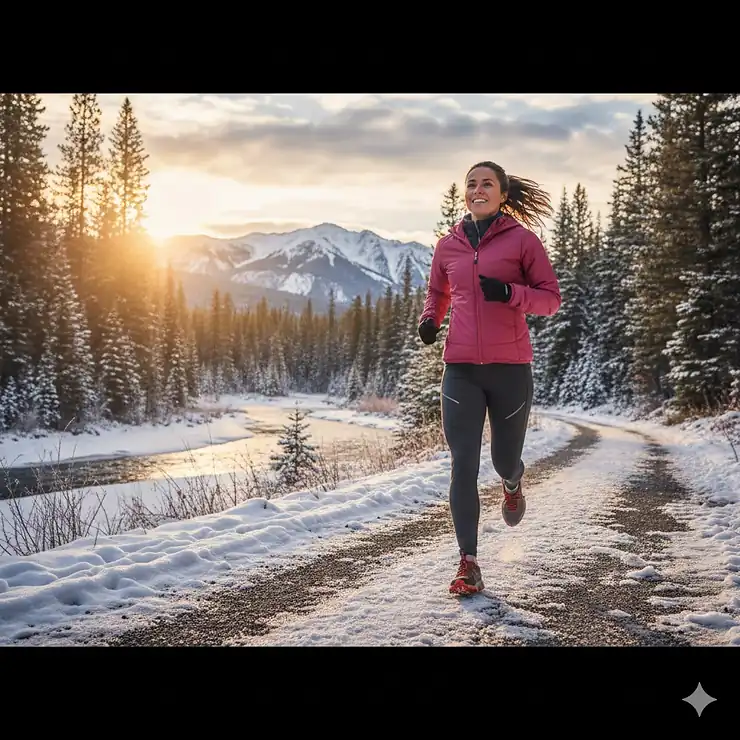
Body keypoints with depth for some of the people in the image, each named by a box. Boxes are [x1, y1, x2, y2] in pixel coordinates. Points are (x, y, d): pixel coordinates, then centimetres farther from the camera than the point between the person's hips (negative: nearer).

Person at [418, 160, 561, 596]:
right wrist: (429, 319, 3)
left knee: (505, 460, 10)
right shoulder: (449, 245, 10)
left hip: (510, 368, -2)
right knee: (463, 466, -6)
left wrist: (509, 292, -17)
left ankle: (513, 483, 49)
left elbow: (551, 299, 0)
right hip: (461, 369, 2)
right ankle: (469, 563, 0)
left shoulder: (522, 239, 0)